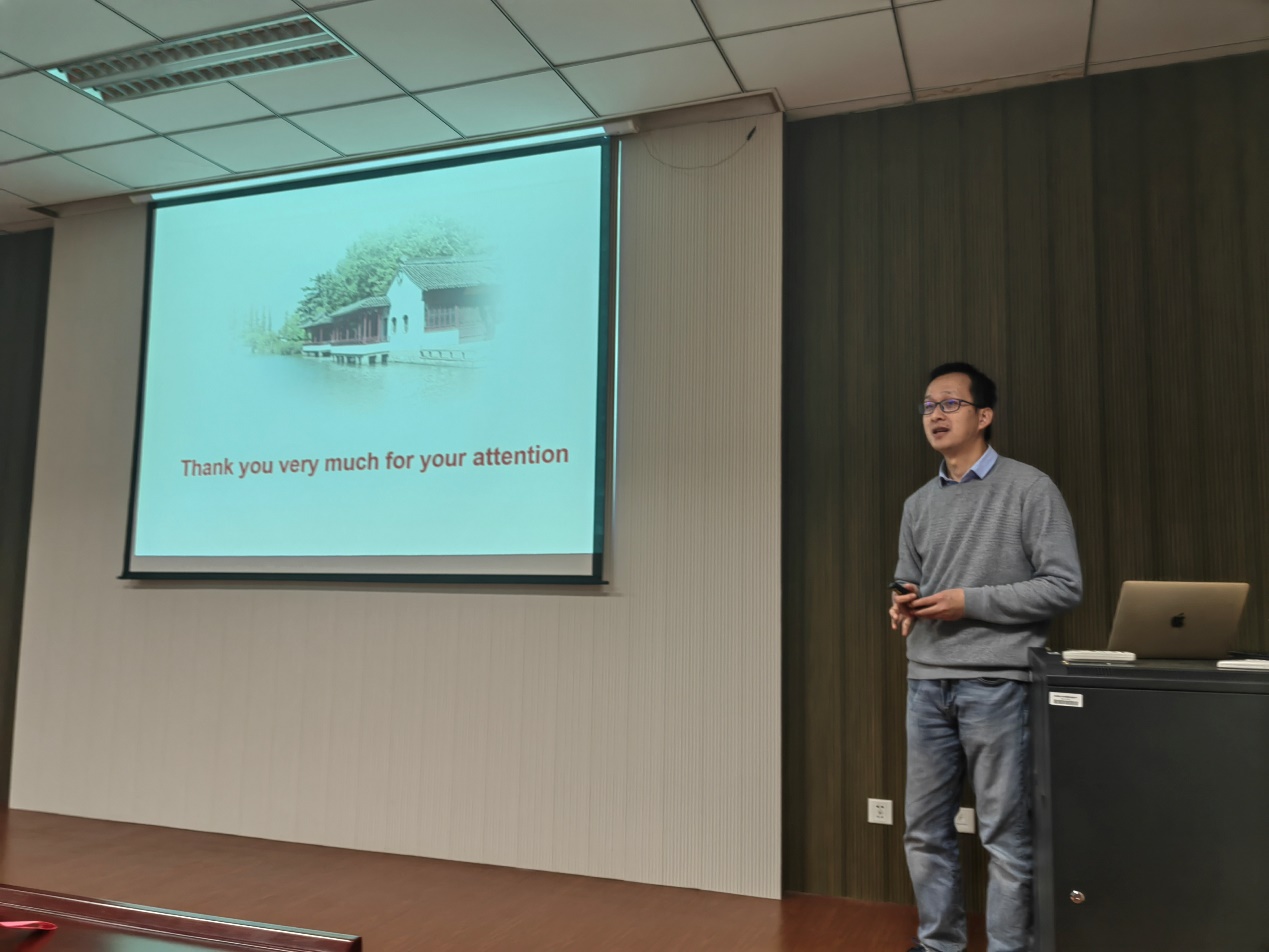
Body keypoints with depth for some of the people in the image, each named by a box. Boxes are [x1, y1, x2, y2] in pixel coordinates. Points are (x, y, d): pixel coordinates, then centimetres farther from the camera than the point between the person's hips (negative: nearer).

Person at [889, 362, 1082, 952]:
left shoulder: (1029, 490, -3)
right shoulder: (918, 505, 13)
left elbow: (1064, 587, -8)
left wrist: (970, 602, -14)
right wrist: (903, 605, -4)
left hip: (997, 685, -5)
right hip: (927, 684, 5)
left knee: (1005, 836, 4)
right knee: (925, 830, 11)